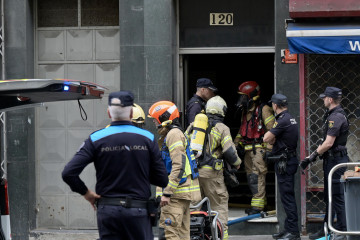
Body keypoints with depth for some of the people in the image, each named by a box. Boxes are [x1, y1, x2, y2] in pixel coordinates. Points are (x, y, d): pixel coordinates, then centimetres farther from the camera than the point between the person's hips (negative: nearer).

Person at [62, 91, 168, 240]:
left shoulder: (96, 139, -3)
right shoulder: (147, 139, -2)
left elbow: (68, 173, -11)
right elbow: (162, 180, 0)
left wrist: (86, 193, 4)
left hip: (107, 211, 0)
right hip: (138, 210, 0)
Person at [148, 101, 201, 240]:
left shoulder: (174, 134, -11)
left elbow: (179, 166, -21)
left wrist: (167, 193, -23)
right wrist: (164, 190, 25)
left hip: (177, 191, -11)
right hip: (185, 191, 11)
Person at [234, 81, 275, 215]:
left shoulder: (263, 110, -10)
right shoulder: (245, 111, 16)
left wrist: (269, 148, -18)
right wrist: (236, 144, 22)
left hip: (259, 149, -9)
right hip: (248, 149, 9)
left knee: (257, 177, -13)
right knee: (251, 177, 9)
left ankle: (258, 205, -13)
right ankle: (261, 202, 17)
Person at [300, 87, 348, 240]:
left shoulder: (336, 117, -17)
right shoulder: (333, 115, 16)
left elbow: (328, 143, -21)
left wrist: (313, 156, -11)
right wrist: (312, 156, 15)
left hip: (336, 161, -11)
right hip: (331, 160, 11)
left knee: (337, 197, -8)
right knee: (329, 197, 16)